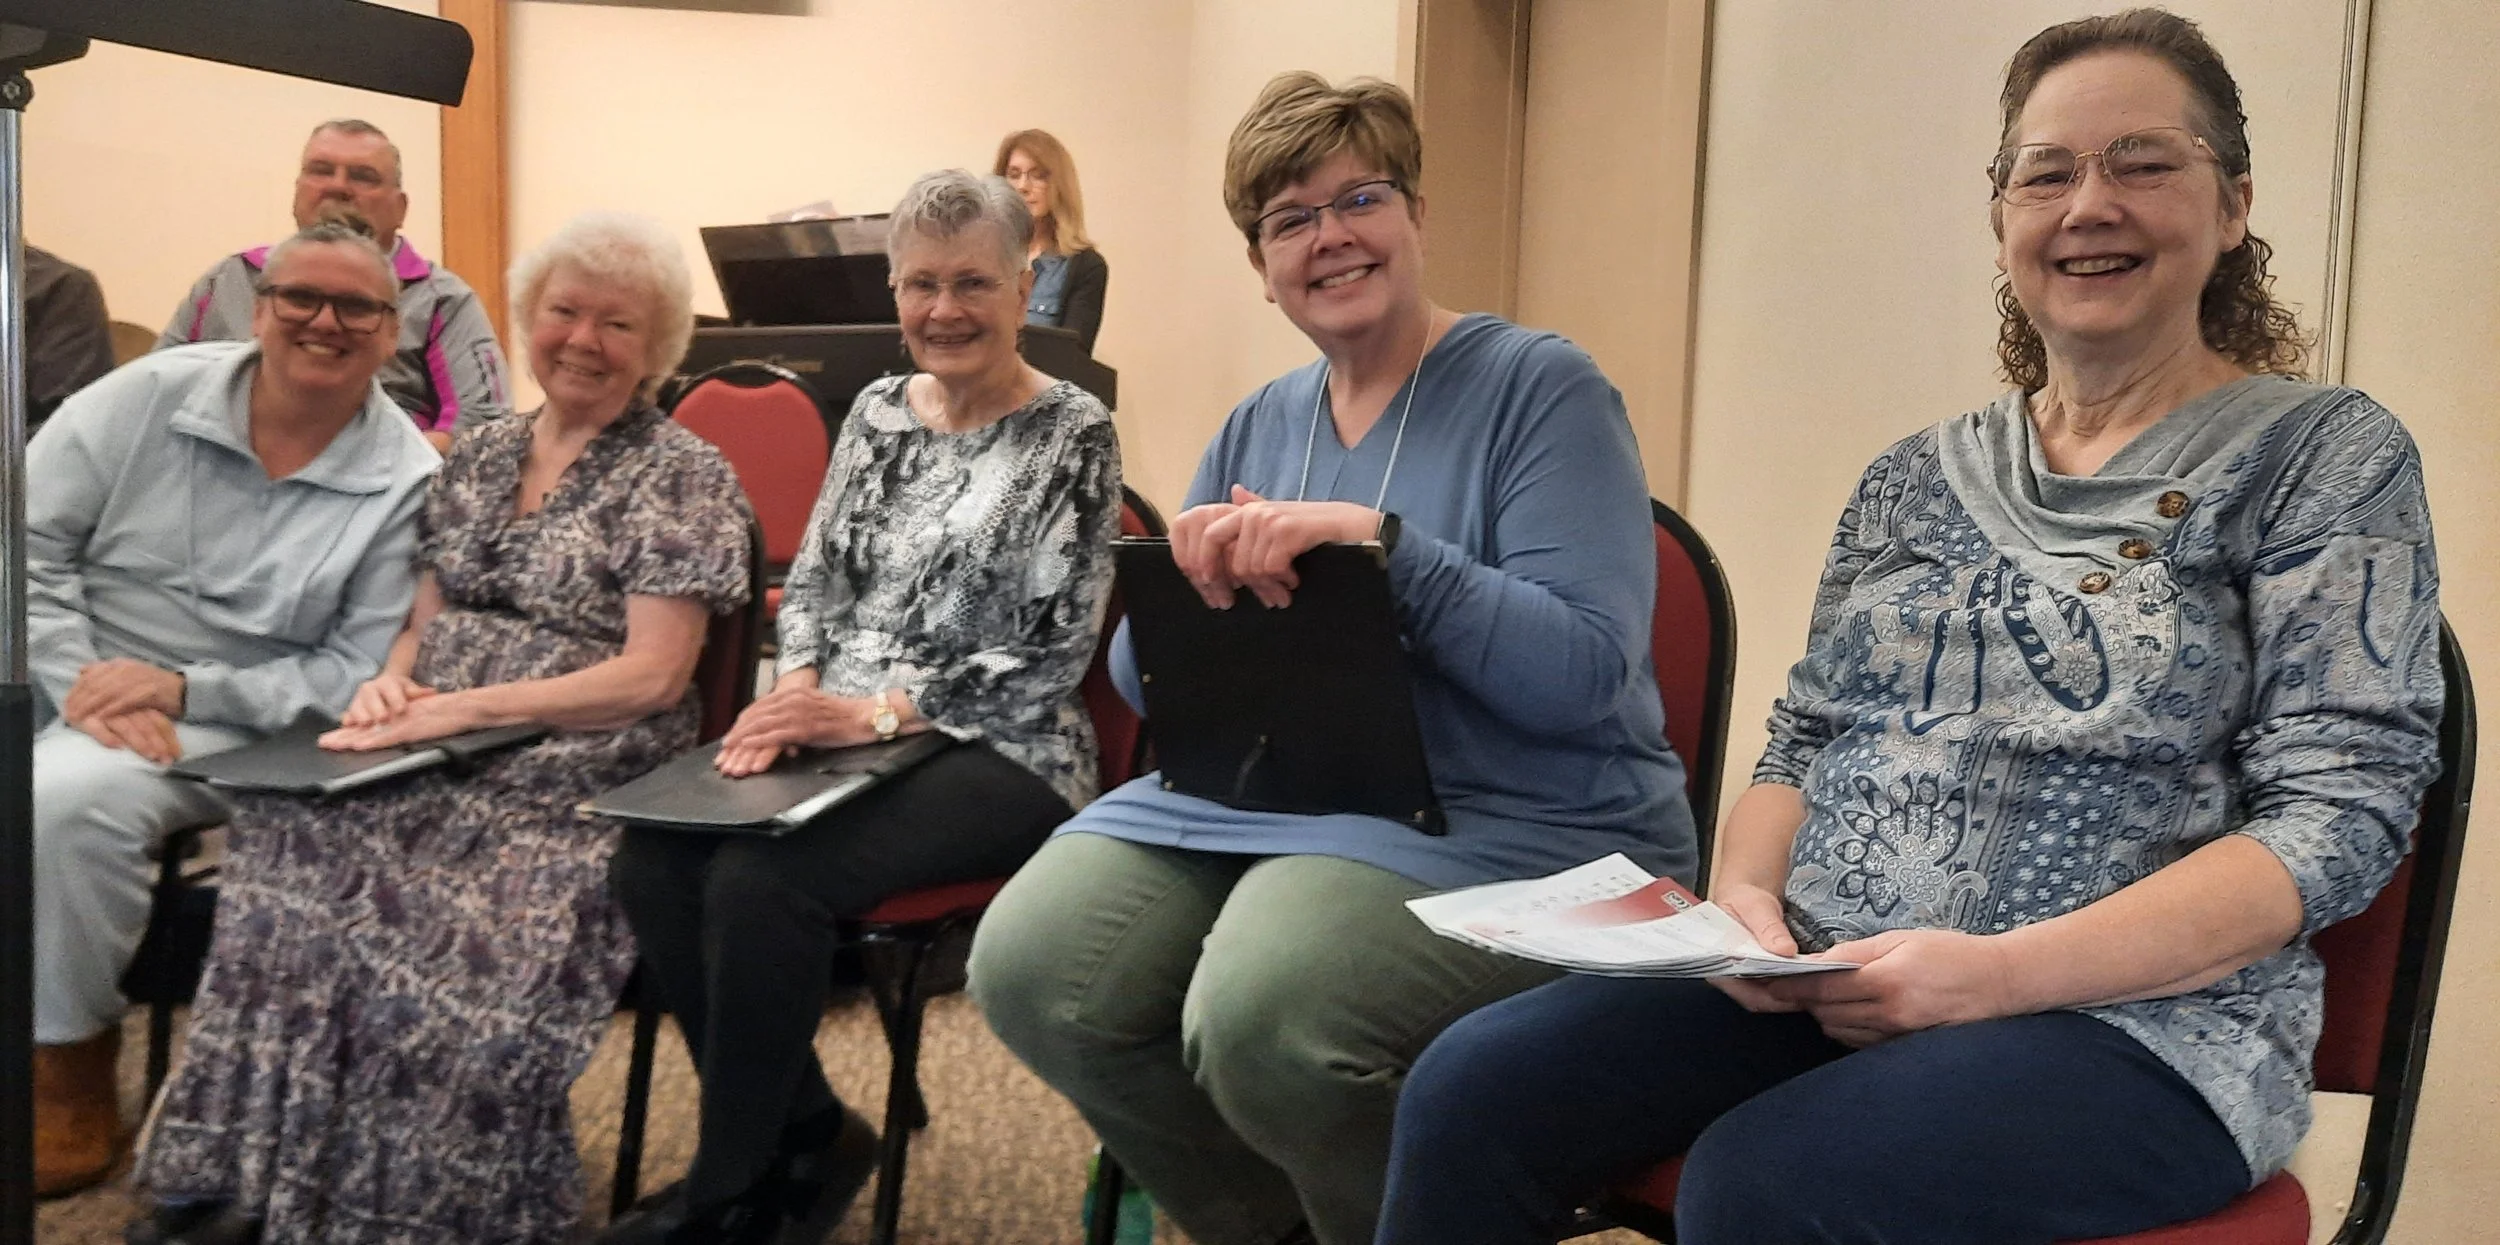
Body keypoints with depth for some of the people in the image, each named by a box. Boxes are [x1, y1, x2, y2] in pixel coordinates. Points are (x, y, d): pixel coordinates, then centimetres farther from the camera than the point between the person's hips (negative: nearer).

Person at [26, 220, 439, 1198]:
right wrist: (83, 681, -15)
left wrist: (182, 690, -18)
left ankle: (71, 1075, -8)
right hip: (63, 685, 4)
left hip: (226, 725, -3)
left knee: (65, 798, -29)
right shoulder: (151, 394, -1)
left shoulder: (407, 483, -8)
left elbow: (356, 673, -8)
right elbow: (29, 543, -1)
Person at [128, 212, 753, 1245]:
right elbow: (425, 617, 18)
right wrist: (391, 679, -6)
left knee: (453, 915, -31)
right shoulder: (478, 453, 17)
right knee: (297, 853, -22)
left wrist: (462, 708, -16)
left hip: (580, 779, -5)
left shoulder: (682, 475, -2)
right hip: (440, 763, 5)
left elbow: (653, 675, -10)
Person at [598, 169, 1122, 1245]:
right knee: (652, 862, -20)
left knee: (761, 881, -29)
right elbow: (815, 580, 13)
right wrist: (795, 691, -8)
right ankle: (805, 1134, 0)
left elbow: (1046, 654, -11)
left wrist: (874, 712, -20)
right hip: (841, 732, 6)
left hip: (996, 754, -6)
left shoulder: (1071, 436, -5)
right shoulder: (876, 412, 13)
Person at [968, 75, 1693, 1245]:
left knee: (1262, 1016, -32)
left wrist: (1386, 544, -26)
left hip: (1518, 825, -6)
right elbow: (1142, 675, 13)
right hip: (1260, 792, 6)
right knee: (1029, 970, -15)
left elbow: (1585, 673, -16)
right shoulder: (1258, 426, 14)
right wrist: (1187, 579, -10)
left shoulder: (1542, 388, -5)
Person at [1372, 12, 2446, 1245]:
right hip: (1821, 980, 4)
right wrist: (1745, 896, -9)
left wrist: (2001, 970, -20)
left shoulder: (2327, 453, 1)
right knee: (1469, 1093, -19)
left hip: (2131, 1021, -4)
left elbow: (2343, 807, -8)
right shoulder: (1914, 479, 14)